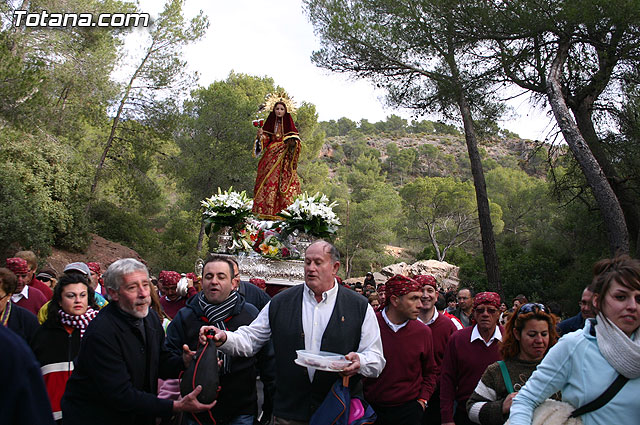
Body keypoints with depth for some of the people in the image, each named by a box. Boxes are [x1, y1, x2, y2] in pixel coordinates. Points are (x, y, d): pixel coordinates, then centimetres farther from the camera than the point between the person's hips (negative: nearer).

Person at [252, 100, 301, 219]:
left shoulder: (288, 123, 5)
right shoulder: (270, 122, 13)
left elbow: (295, 139, -1)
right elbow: (266, 139, 10)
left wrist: (293, 143, -23)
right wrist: (260, 135, -11)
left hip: (284, 155, -3)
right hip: (271, 155, 3)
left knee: (283, 182, -9)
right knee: (268, 181, -3)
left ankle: (283, 211, -8)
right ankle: (266, 210, 0)